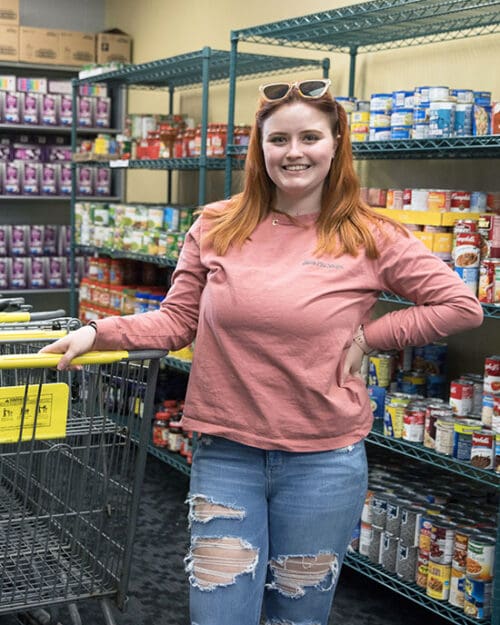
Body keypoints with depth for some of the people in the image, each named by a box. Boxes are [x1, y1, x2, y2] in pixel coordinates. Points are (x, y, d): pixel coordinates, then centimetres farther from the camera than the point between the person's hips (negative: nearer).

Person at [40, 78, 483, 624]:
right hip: (225, 454, 1)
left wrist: (368, 337, -6)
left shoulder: (370, 239, -4)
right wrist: (98, 333, -9)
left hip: (323, 462, -1)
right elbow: (177, 319, 4)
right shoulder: (216, 227, 0)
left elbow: (462, 305, -1)